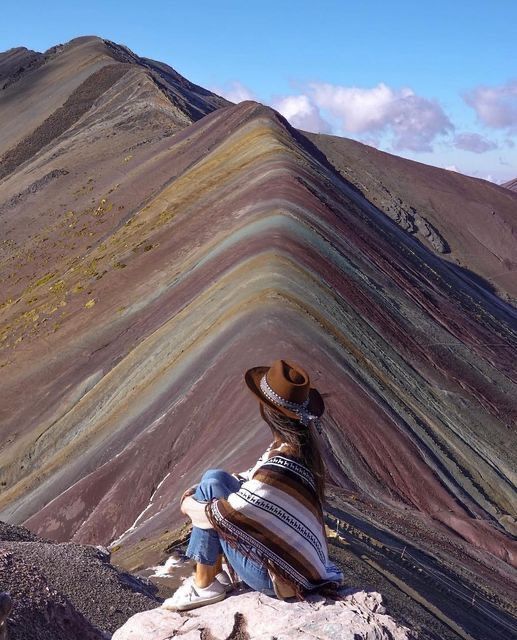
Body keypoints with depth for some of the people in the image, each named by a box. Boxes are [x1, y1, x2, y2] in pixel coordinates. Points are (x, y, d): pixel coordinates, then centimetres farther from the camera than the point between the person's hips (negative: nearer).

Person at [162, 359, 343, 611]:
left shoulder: (281, 464, -32)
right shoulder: (299, 446, -5)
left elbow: (226, 514, -23)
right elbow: (255, 479, 12)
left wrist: (190, 505, -1)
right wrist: (196, 492, 5)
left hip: (278, 578, -9)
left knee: (212, 487, -12)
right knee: (215, 477, 6)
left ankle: (205, 585, 3)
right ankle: (216, 572, 16)